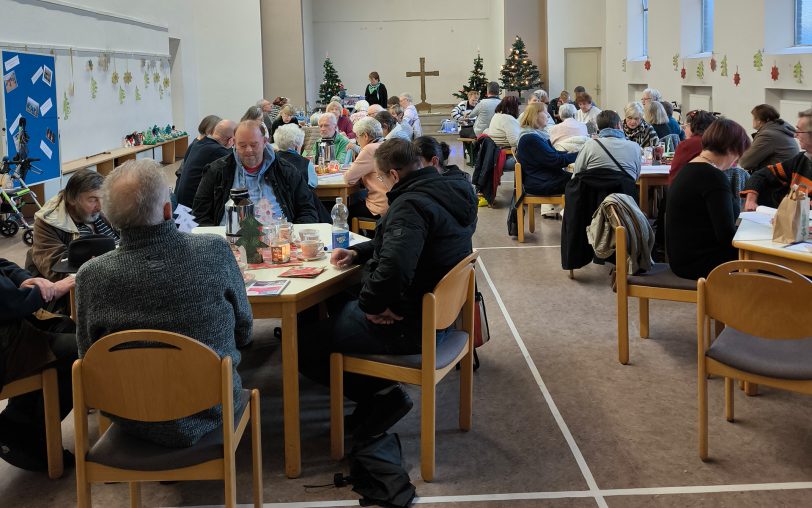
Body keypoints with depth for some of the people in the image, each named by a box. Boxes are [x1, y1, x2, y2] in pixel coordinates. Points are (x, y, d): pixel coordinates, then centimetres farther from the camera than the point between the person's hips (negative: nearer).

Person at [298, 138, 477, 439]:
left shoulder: (410, 205, -24)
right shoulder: (450, 193, 8)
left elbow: (393, 266, -40)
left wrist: (370, 304, -21)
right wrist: (357, 253, 10)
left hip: (410, 326, -10)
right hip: (437, 312, 10)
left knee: (304, 345, -5)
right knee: (336, 305, 28)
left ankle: (381, 393, 1)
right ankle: (381, 392, 17)